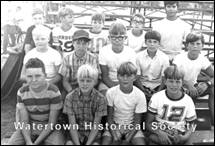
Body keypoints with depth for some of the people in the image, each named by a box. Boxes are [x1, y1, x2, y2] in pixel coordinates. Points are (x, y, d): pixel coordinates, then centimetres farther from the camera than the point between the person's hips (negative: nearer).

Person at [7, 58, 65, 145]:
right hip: (29, 127, 3)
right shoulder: (22, 92, -7)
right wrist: (28, 141, -20)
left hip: (49, 128, -3)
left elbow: (52, 122, -14)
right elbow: (24, 121, -4)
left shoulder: (53, 92, -18)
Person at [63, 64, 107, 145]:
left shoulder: (100, 99, -11)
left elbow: (96, 126, -10)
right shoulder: (70, 97, -9)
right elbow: (72, 125, -10)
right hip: (76, 133, 1)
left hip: (92, 133, 0)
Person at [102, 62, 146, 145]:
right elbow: (109, 117, -6)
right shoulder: (110, 92, -14)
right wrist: (114, 136, -18)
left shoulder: (140, 95, -14)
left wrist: (128, 138, -19)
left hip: (132, 126, 0)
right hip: (115, 125, 0)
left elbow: (137, 121, -8)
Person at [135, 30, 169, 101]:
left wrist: (158, 92, -14)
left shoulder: (164, 58, -6)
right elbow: (137, 77, -1)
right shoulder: (139, 56, -6)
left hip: (157, 86, 0)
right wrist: (143, 90, -12)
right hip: (143, 86, 0)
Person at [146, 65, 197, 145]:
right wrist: (159, 133, -20)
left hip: (179, 136, 3)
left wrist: (185, 137, -14)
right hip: (158, 135, -2)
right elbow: (149, 123, -2)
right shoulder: (156, 97, -6)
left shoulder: (188, 101, -1)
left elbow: (191, 126, 7)